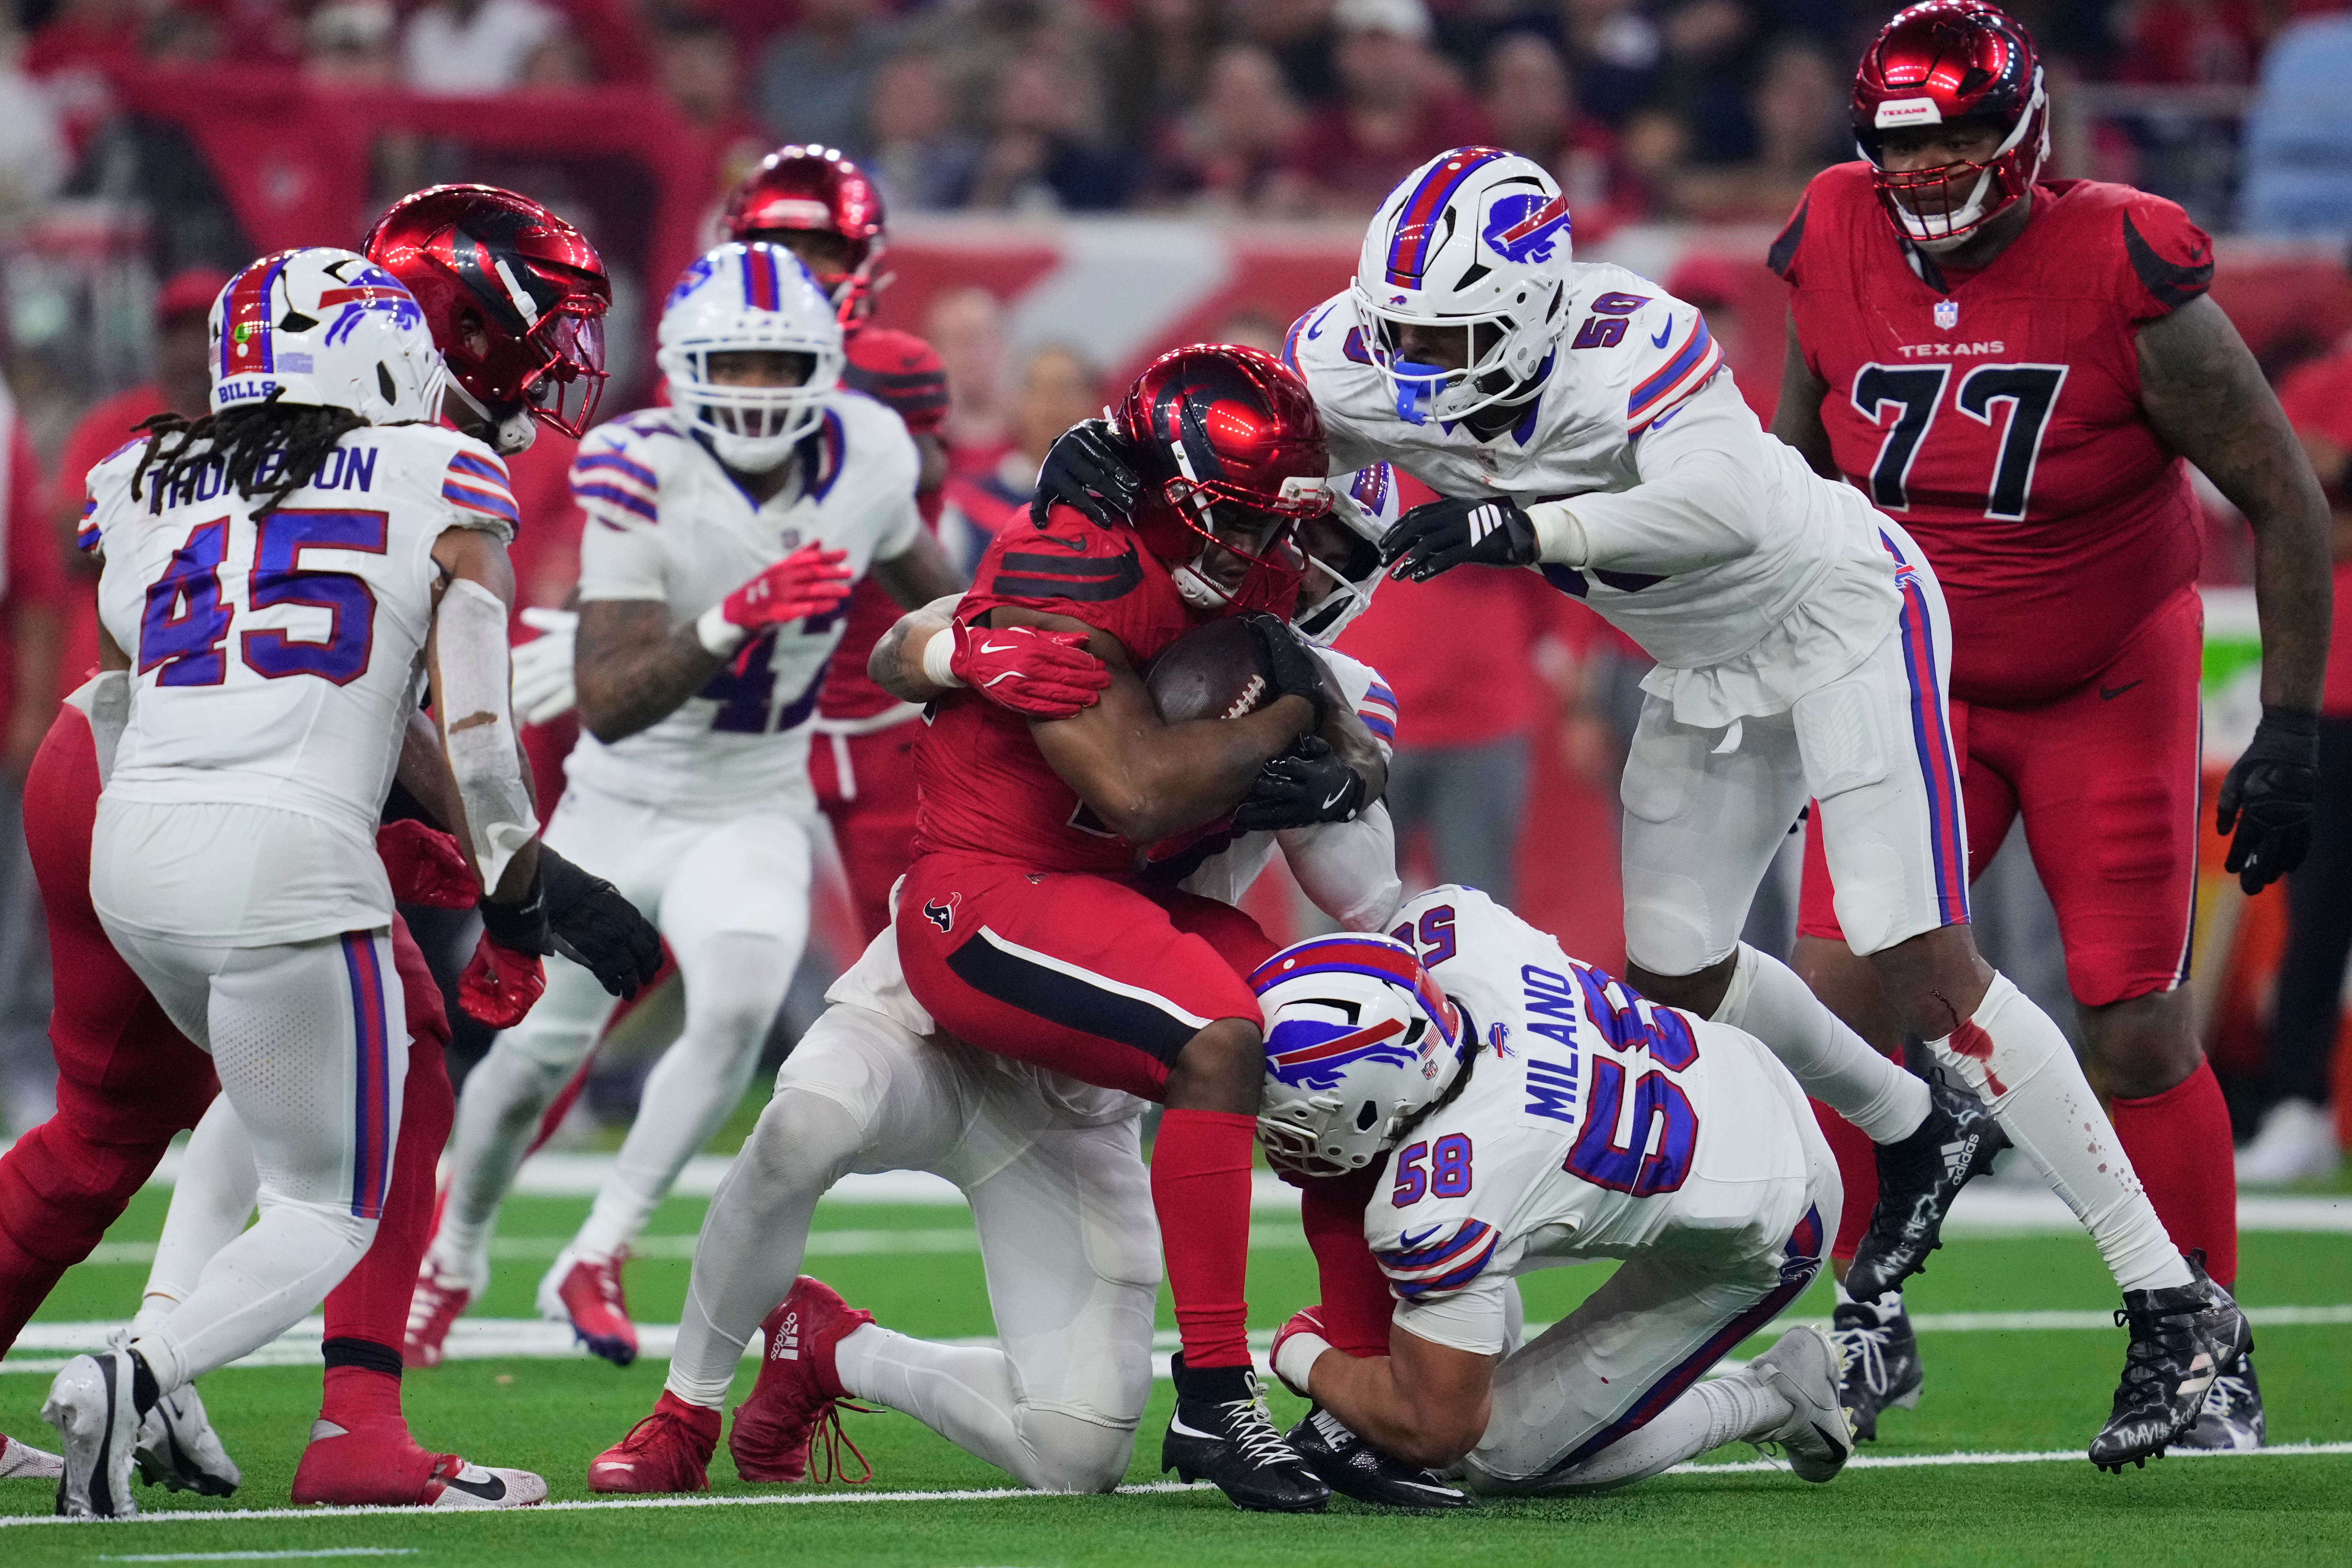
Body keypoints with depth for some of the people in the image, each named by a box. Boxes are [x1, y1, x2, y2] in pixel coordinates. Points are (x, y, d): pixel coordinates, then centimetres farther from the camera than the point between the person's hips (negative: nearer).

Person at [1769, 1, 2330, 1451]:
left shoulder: (2125, 284, -21)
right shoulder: (1839, 264, -9)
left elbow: (2286, 499, -13)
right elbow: (1803, 475, 10)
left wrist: (2292, 730, -15)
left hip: (2109, 693, -3)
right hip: (1916, 684, 3)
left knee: (2139, 1032, -5)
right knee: (1839, 992, -11)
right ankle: (1873, 1326, 6)